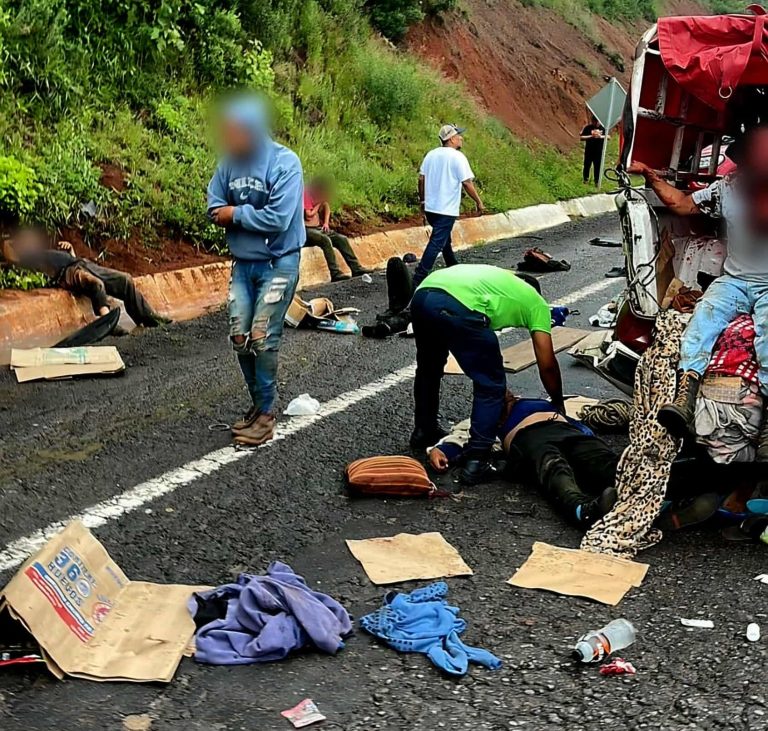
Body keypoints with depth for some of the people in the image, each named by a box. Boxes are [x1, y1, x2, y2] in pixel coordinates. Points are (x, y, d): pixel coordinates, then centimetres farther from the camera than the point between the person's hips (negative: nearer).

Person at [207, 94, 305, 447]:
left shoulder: (285, 162, -17)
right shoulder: (229, 162, 0)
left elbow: (278, 219, -24)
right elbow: (214, 208, 4)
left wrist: (237, 214, -12)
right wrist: (250, 218, -15)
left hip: (278, 263, -6)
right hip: (242, 263, 6)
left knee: (262, 338, -7)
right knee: (240, 336, 7)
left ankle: (266, 413, 5)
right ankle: (258, 402, 24)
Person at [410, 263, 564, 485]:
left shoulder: (499, 279, 41)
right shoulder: (536, 302, 24)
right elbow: (547, 365, 18)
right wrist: (558, 404, 35)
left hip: (421, 294, 7)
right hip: (457, 308, -7)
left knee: (428, 368, 33)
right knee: (490, 386, 12)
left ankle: (423, 431, 50)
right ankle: (476, 461, 9)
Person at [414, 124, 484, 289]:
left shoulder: (431, 154, 7)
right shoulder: (457, 157, -12)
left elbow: (421, 179, 8)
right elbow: (467, 183, -15)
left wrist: (422, 200, 19)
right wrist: (479, 203, -5)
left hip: (430, 207, 8)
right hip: (447, 209, -7)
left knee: (445, 240, 22)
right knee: (436, 243, -7)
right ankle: (419, 278, -14)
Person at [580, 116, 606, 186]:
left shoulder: (602, 128, 2)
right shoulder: (588, 128, -5)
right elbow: (581, 138, -9)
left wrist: (601, 136, -15)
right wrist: (591, 136, -22)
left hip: (599, 152, 1)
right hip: (589, 151, -1)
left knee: (598, 167, 5)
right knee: (587, 166, 6)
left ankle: (597, 181, 16)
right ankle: (586, 180, 23)